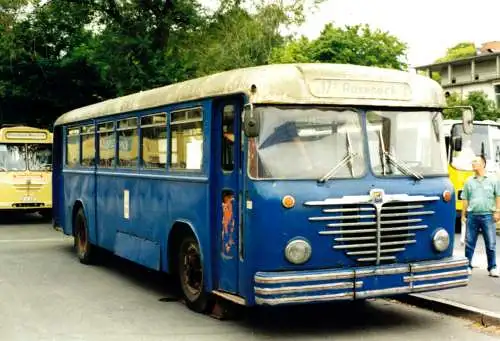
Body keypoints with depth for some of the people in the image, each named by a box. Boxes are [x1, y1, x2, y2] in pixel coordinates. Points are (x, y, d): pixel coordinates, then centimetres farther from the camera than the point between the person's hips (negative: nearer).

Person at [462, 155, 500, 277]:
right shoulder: (469, 181, 10)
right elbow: (465, 199, 11)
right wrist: (463, 215, 7)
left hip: (488, 215, -2)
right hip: (472, 215, 2)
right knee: (469, 243, 5)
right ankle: (468, 266, 14)